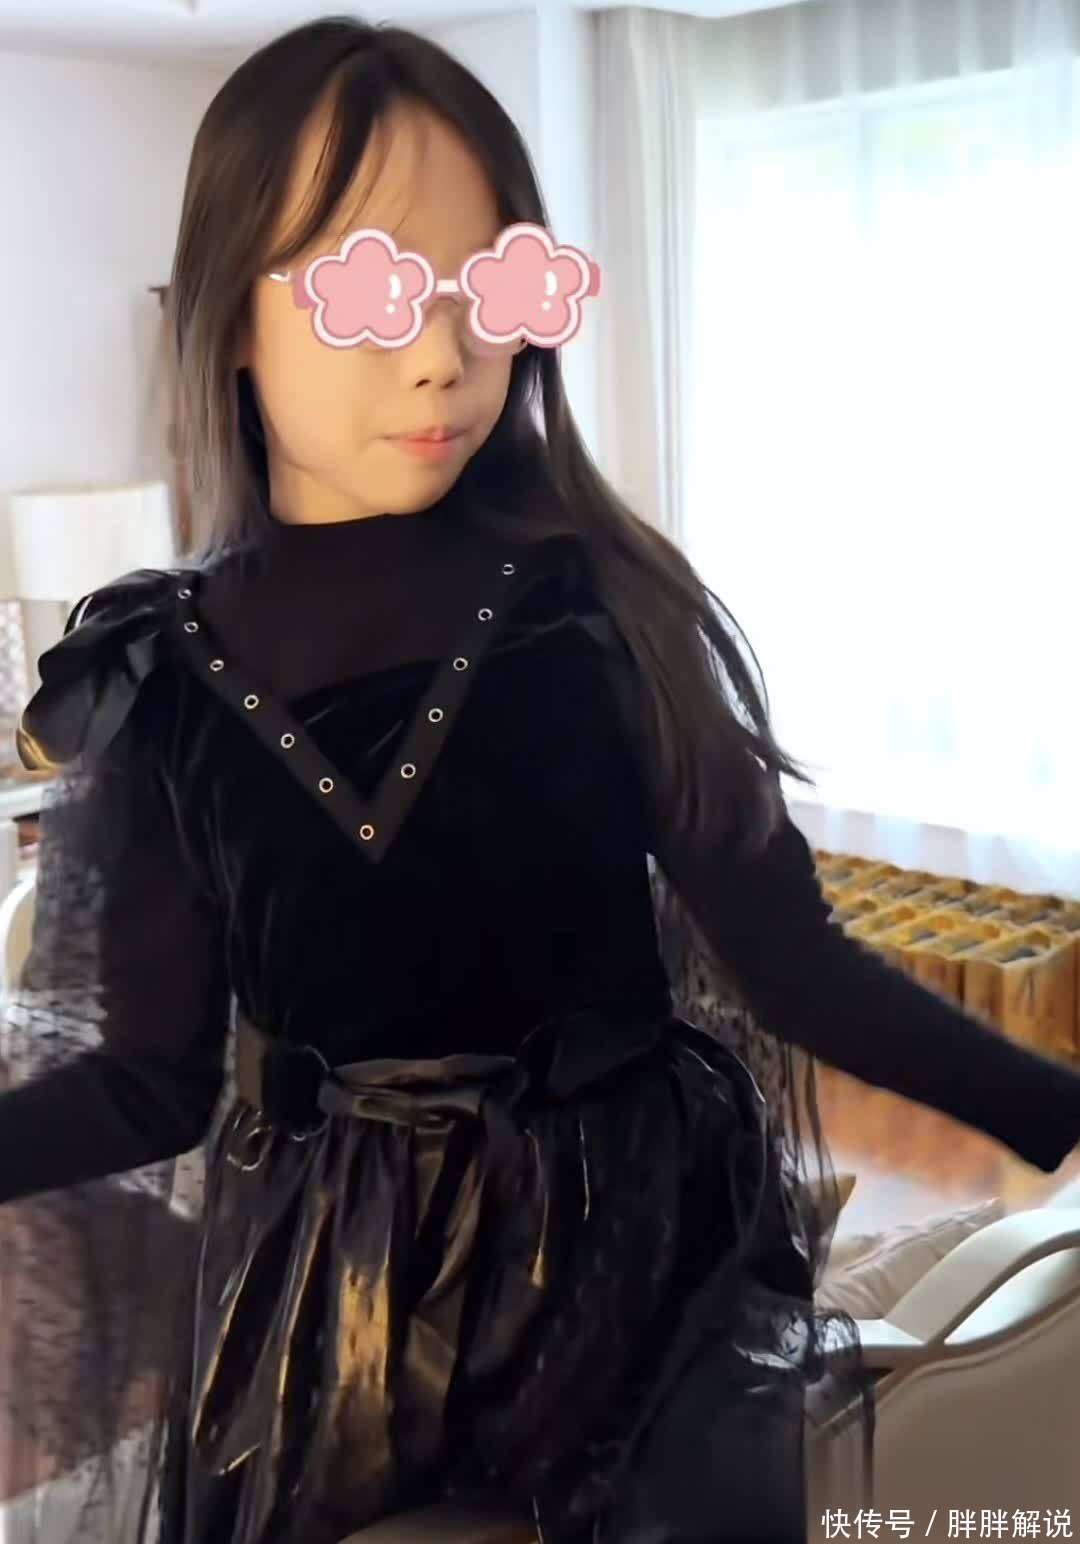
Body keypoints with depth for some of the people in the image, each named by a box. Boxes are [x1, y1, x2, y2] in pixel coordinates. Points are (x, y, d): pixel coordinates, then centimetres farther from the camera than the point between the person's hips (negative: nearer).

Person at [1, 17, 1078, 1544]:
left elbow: (785, 953, -8)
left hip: (641, 1241, -1)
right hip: (328, 1289, 2)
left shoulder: (598, 607, -9)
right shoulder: (160, 675, -6)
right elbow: (155, 1074, -1)